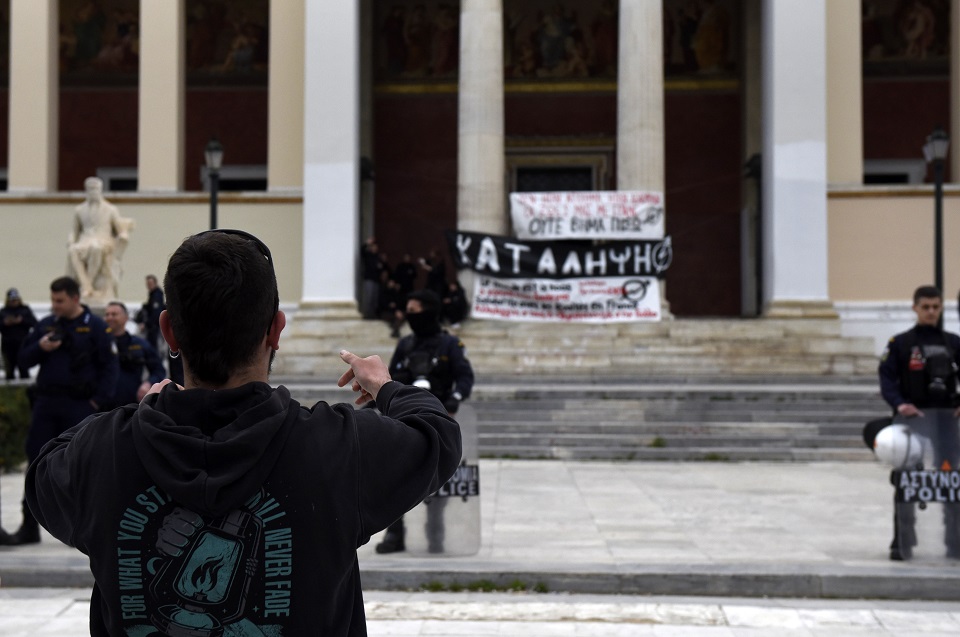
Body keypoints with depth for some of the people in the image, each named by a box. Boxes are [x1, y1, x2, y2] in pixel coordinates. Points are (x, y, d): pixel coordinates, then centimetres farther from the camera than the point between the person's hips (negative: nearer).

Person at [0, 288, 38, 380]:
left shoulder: (25, 309, 9)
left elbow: (34, 323, 0)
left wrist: (22, 320, -13)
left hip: (22, 345, -2)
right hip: (8, 345, 2)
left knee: (24, 370, -6)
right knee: (9, 372, 3)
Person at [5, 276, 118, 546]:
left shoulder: (95, 327, -3)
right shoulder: (45, 324, 11)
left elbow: (109, 366, -5)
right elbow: (24, 359, 13)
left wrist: (99, 400, -13)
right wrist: (40, 347, -7)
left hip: (79, 405, -4)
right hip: (46, 402, 4)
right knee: (37, 460, 4)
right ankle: (30, 526, 12)